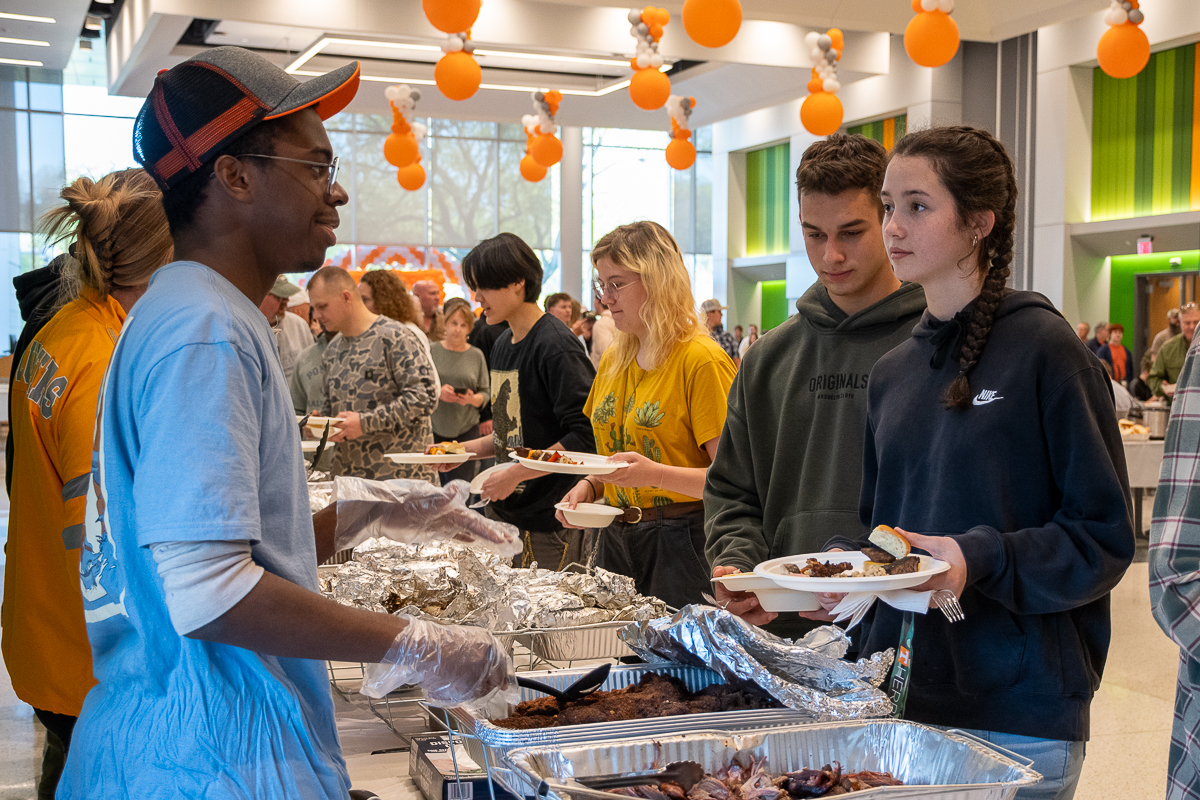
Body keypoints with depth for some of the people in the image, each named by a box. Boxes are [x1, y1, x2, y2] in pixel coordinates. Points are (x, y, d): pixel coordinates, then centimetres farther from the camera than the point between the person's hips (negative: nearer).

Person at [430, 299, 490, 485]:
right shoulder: (431, 350, 4)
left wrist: (472, 399, -14)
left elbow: (486, 393, 8)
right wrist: (438, 391, -15)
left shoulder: (476, 355, 7)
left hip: (466, 430, 1)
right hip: (433, 428, 0)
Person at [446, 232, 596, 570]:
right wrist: (464, 449, 8)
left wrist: (515, 473, -19)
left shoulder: (554, 345, -15)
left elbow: (586, 437, -21)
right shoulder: (502, 345, 13)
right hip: (503, 511, 8)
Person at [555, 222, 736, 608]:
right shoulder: (613, 361, 12)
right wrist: (588, 486, 2)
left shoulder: (702, 360, -11)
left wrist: (657, 474, -27)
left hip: (682, 544, -6)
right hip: (615, 539, 7)